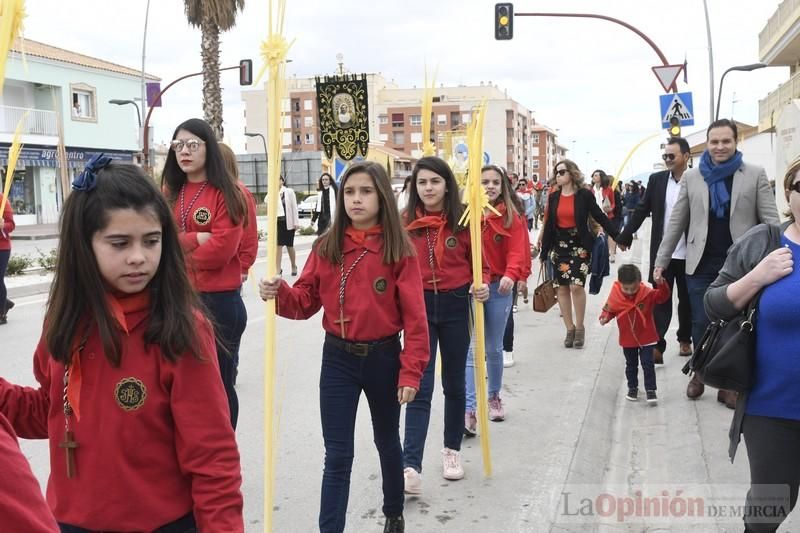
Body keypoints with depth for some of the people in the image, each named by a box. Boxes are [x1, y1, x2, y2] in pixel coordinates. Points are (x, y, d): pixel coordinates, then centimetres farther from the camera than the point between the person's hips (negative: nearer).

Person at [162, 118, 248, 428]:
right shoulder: (169, 194, 10)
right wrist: (195, 239, -16)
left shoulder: (226, 194, -6)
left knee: (219, 384, 8)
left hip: (219, 301, -5)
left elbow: (222, 247, -16)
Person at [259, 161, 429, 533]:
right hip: (337, 359, 1)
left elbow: (414, 317, -10)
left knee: (387, 442, 20)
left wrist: (411, 372, -13)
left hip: (383, 358, 0)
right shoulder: (326, 247, -2)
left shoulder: (400, 250, -10)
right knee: (338, 456, 2)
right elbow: (306, 302, -1)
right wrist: (280, 293, -22)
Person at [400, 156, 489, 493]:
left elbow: (480, 262, 4)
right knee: (419, 387, -7)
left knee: (454, 382, 14)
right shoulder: (405, 222, -2)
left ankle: (452, 449, 33)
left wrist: (482, 285, -15)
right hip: (418, 307, 0)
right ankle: (411, 468, -10)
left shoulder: (463, 220, -4)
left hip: (455, 306, 1)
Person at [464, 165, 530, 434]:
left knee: (494, 348, 14)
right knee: (470, 349, -8)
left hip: (499, 289, 1)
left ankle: (494, 397, 35)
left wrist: (510, 275, -26)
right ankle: (469, 411, -9)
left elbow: (517, 251, -8)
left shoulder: (511, 217, 0)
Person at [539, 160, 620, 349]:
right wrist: (543, 252, 10)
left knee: (576, 285, -15)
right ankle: (570, 328, 14)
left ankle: (580, 328, 2)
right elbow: (549, 224, 9)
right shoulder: (554, 197, 6)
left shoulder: (584, 195, -5)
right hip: (559, 246, 4)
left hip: (580, 245, -4)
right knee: (562, 288, 4)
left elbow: (600, 217, -2)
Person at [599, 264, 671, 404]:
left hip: (646, 338, -2)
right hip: (628, 339, 2)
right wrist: (604, 317, -19)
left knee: (648, 364, 0)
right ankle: (632, 388, 31)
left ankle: (650, 389, 9)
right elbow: (609, 309, 1)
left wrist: (661, 284, -36)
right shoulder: (615, 295, -10)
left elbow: (662, 296, -19)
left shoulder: (647, 293, -13)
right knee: (631, 365, 16)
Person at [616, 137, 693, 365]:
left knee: (687, 299, 14)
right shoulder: (657, 180, 3)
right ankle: (656, 345, -5)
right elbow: (641, 209, 6)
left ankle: (685, 339, 31)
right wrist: (625, 236, 4)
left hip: (688, 254, -1)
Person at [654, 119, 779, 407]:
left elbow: (770, 220, -1)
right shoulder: (691, 177, 4)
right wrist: (661, 261, 4)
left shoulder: (755, 175, 0)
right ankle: (699, 374, 28)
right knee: (700, 324, 8)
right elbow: (676, 222, 6)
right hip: (701, 265, 1)